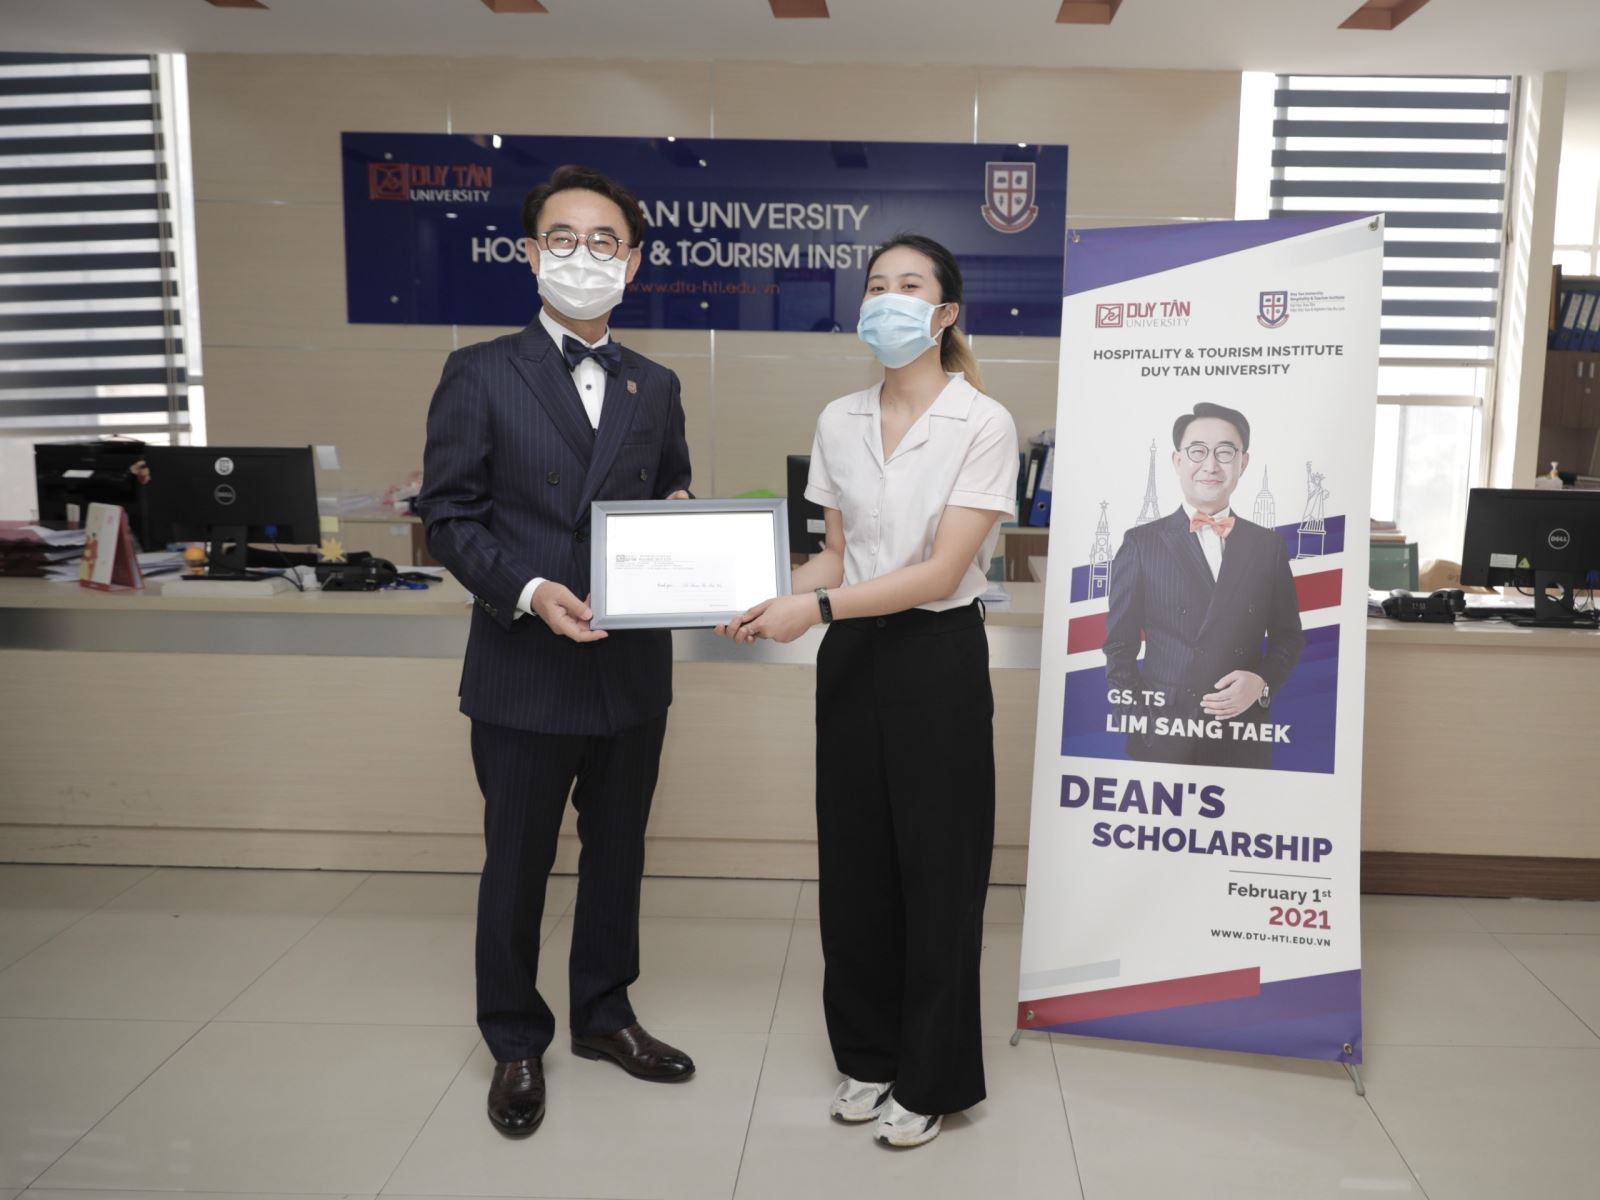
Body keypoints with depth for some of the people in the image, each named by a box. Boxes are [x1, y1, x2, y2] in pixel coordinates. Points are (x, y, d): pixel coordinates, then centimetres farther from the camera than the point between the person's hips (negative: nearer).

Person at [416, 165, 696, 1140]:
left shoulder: (656, 387, 9)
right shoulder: (481, 375, -4)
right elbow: (451, 517, -6)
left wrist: (681, 517, -8)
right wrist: (528, 592, -20)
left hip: (633, 667, 4)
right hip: (525, 669, -4)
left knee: (617, 855, 17)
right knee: (517, 866, 10)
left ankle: (603, 1015, 38)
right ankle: (516, 1044, 31)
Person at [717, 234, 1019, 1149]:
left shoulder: (984, 424, -10)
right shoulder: (840, 423, 6)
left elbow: (940, 572, -17)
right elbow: (837, 556, 12)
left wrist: (815, 610, -24)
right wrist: (768, 599, -6)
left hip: (938, 659, -5)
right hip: (853, 656, 5)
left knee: (936, 869, 5)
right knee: (855, 861, 11)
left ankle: (933, 1080, 24)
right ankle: (870, 1056, 31)